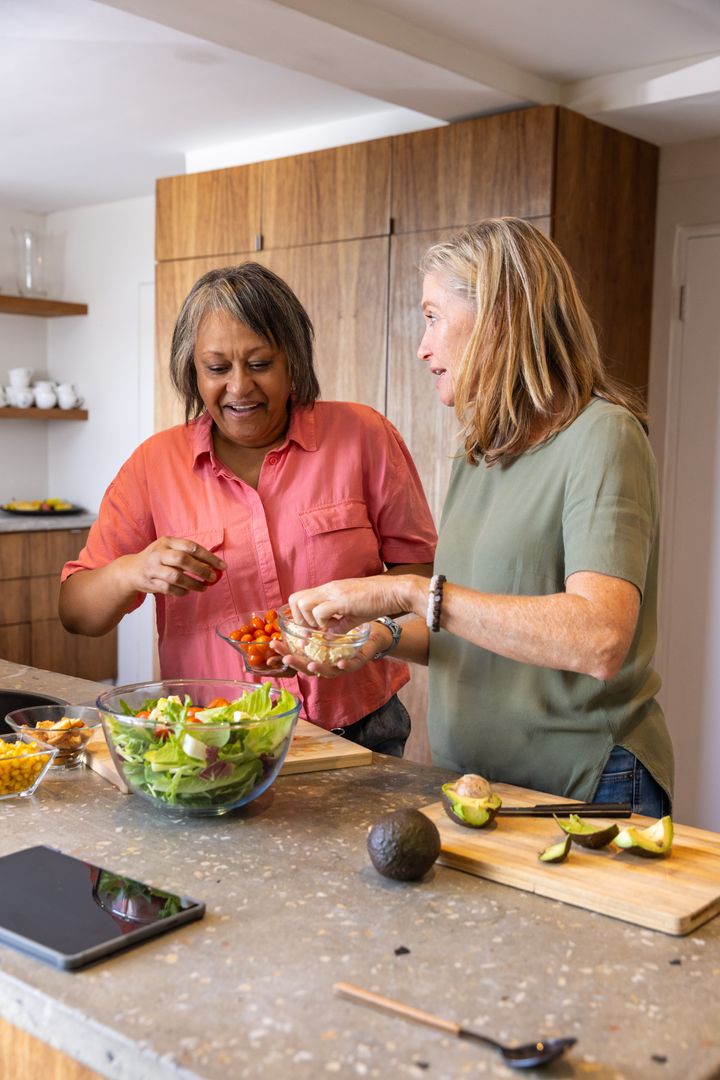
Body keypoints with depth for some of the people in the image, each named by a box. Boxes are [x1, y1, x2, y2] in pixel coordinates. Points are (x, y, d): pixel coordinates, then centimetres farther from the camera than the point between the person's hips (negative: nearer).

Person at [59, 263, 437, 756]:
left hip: (357, 730, -1)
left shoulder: (363, 435, 1)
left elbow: (419, 566, 8)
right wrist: (131, 573, -17)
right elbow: (76, 612, 5)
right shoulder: (156, 463, 4)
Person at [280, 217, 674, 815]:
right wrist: (384, 638, -4)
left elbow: (598, 640, -29)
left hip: (585, 786, -7)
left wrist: (407, 591, -28)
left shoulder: (600, 436, -15)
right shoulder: (478, 457, 9)